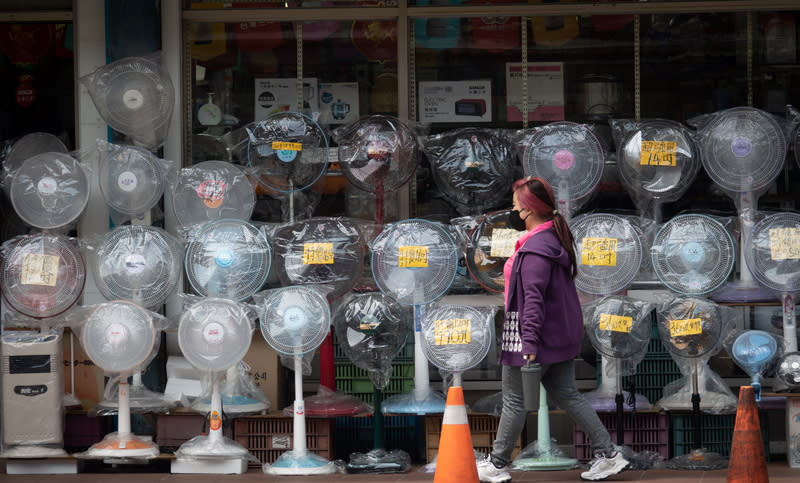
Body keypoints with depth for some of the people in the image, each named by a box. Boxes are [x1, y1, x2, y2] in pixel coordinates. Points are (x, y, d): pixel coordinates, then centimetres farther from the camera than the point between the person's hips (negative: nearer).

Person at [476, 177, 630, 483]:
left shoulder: (535, 249, -22)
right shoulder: (555, 239, 10)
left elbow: (534, 299, -27)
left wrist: (529, 342, -29)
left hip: (538, 335, -10)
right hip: (561, 335, 10)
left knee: (514, 400, 3)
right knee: (565, 394, 15)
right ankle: (607, 454, 13)